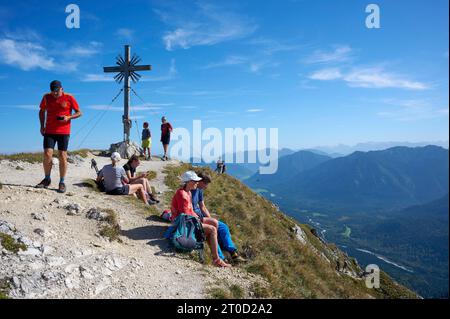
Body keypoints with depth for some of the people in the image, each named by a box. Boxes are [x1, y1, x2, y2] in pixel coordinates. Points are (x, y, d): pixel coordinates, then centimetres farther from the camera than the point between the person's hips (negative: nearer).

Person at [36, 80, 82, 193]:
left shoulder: (69, 98, -2)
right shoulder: (46, 97, 7)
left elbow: (79, 113, 3)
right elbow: (42, 111, 21)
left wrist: (68, 117, -15)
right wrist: (42, 126, 10)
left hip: (64, 132, -2)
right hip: (49, 131, 2)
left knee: (62, 156, -2)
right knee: (47, 154, -7)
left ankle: (62, 182, 7)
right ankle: (47, 179, 12)